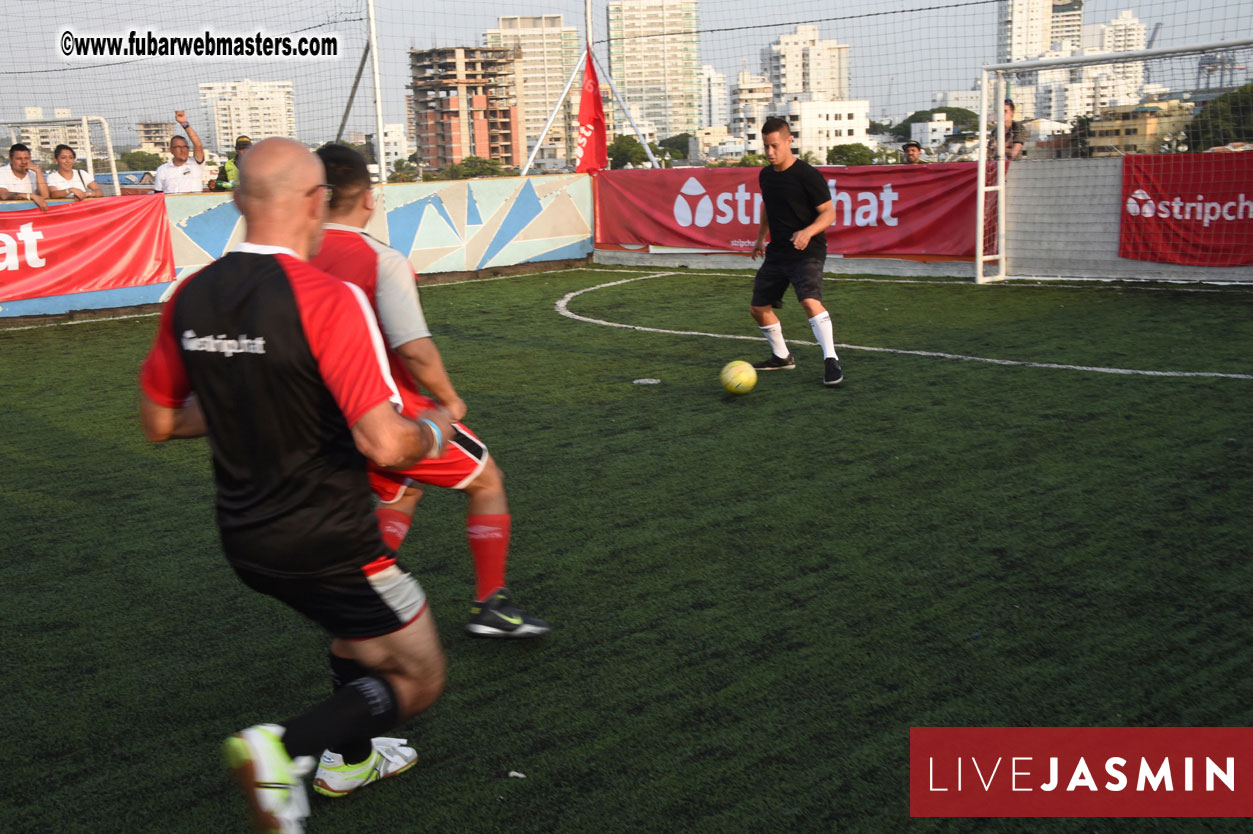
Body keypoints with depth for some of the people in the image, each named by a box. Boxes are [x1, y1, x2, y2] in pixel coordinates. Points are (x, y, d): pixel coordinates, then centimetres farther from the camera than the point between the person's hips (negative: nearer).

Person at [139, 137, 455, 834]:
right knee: (418, 682, 11)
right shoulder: (327, 298, -23)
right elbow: (385, 445, -27)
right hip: (329, 541, -7)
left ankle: (350, 759, 45)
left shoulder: (190, 298, -2)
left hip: (246, 540, 8)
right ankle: (285, 749, -9)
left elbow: (160, 421, 10)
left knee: (360, 627, 34)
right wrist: (434, 430, -6)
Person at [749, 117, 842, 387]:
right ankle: (782, 357, 29)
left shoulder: (807, 174, -14)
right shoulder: (765, 175, 8)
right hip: (777, 252, 8)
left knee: (810, 301, -29)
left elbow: (828, 212, -13)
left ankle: (831, 360, -23)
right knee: (759, 308, 9)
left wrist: (808, 232, -30)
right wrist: (760, 238, 24)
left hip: (807, 252, -8)